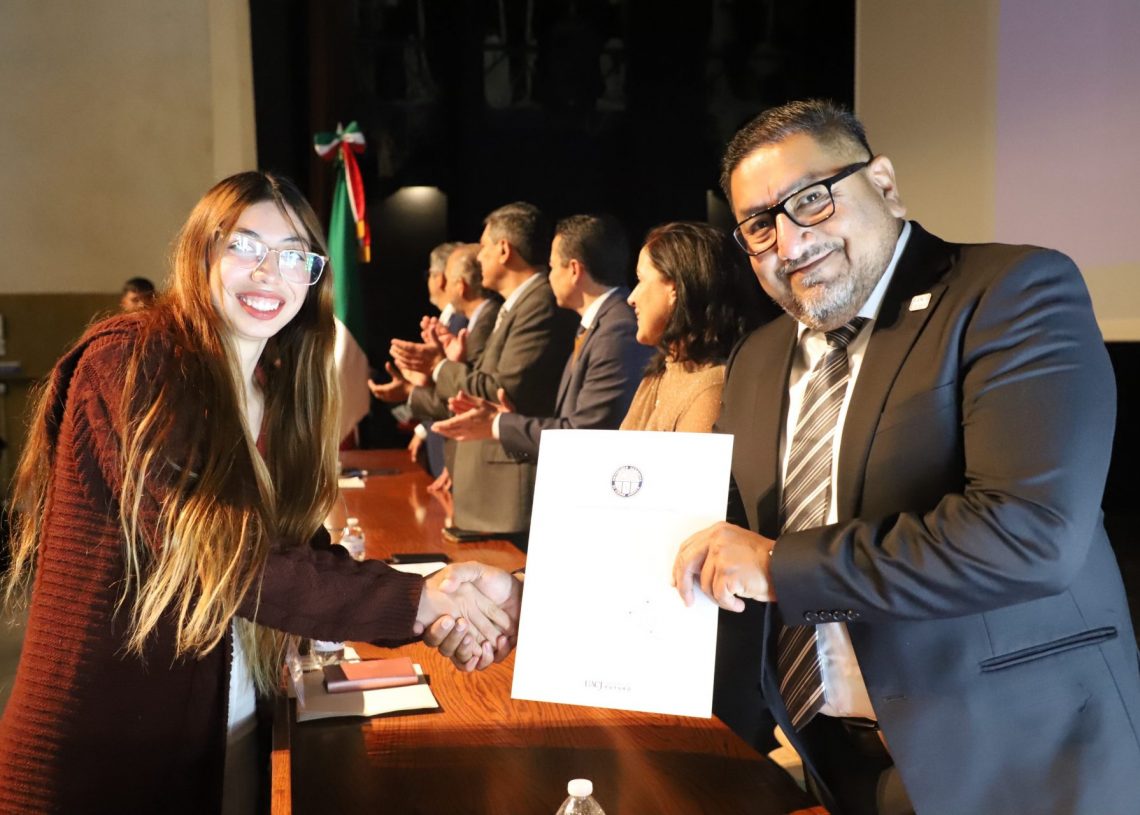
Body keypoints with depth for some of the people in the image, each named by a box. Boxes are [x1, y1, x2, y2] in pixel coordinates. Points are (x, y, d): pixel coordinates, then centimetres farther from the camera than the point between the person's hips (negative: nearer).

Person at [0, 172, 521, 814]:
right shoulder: (131, 363, -15)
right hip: (102, 752, -7)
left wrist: (431, 609, -19)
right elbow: (214, 556, -24)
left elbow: (304, 550, -1)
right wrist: (413, 600, -24)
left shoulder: (277, 394, 8)